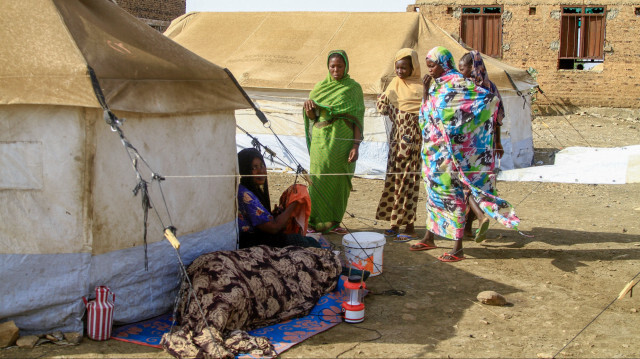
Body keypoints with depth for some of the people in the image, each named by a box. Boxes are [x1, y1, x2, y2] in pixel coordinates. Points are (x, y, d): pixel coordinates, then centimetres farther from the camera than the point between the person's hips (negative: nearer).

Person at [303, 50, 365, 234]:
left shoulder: (354, 88, 3)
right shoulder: (320, 86, 7)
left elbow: (358, 119, -1)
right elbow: (311, 116, 7)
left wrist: (356, 146, -11)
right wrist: (309, 107, -17)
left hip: (343, 141, 0)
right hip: (322, 140, 0)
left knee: (340, 181, 4)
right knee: (320, 179, -3)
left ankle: (334, 222, 14)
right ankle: (317, 222, 4)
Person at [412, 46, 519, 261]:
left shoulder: (457, 83, -14)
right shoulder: (434, 85, 11)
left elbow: (490, 98, -21)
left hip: (447, 152, -8)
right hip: (432, 150, 8)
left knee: (451, 194, -4)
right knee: (433, 192, 16)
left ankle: (458, 248, 3)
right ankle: (429, 238, 28)